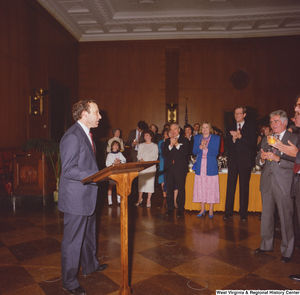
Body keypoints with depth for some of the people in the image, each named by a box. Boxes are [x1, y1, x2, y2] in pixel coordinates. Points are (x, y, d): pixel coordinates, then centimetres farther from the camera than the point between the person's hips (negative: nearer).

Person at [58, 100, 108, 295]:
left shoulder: (86, 134, 10)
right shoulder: (72, 137, -22)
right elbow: (69, 170, -26)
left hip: (87, 195, 10)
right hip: (75, 198, -10)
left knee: (89, 234, 25)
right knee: (73, 240, 6)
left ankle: (90, 265, 45)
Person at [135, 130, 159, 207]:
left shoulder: (154, 146, 8)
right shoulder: (141, 145, 17)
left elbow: (155, 156, 1)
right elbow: (139, 155, 10)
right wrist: (142, 160, -10)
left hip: (151, 166, -2)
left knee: (150, 181, -5)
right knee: (141, 181, -2)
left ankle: (148, 200, 1)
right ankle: (140, 199, 6)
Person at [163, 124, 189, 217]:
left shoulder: (184, 140, 5)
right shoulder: (167, 141, 14)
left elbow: (185, 152, -9)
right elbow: (164, 153, 2)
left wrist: (177, 144, -13)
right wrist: (171, 145, -10)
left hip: (180, 168, -3)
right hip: (169, 168, 3)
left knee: (181, 189, 1)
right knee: (169, 189, 7)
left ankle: (180, 209, 13)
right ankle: (170, 209, 19)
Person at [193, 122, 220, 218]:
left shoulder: (216, 138, 4)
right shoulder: (197, 137, 12)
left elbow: (215, 153, -4)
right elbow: (194, 151, 5)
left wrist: (206, 148, -16)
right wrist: (200, 146, -12)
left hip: (211, 166, -2)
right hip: (200, 166, 3)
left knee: (211, 187, -3)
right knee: (200, 187, 4)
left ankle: (211, 210, 9)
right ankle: (202, 209, 18)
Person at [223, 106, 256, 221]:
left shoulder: (250, 127, 3)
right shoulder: (231, 127, 12)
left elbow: (252, 143, -8)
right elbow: (227, 145, 7)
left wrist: (240, 136, -17)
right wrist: (233, 139, -13)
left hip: (245, 161, -2)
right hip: (233, 161, 3)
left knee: (244, 187, 3)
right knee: (230, 187, 2)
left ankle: (243, 213, 13)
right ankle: (228, 212, 10)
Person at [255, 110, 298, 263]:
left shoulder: (294, 139, -4)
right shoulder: (266, 139, 14)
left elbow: (295, 163, -14)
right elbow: (258, 161, 14)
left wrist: (277, 158, -23)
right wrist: (262, 159, -8)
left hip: (284, 185, -5)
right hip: (267, 183, 5)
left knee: (286, 219, 3)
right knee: (266, 216, 15)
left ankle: (287, 251, 19)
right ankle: (266, 245, 31)